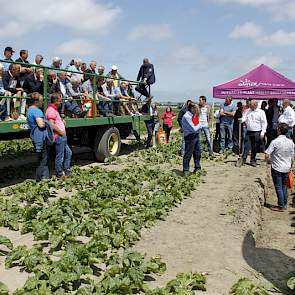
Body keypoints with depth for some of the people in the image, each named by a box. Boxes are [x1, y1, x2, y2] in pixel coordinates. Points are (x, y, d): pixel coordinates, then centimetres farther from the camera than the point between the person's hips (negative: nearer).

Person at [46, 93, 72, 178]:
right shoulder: (51, 110, -15)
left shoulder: (55, 109, 17)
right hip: (59, 137, -11)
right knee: (60, 157, -2)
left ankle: (67, 171, 28)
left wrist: (62, 121, 16)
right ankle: (59, 174, 9)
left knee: (68, 153, 18)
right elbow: (52, 125, -24)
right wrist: (61, 132, -16)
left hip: (62, 136, 11)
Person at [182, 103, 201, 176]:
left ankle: (197, 168, 29)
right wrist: (199, 125, -3)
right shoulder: (186, 116, -19)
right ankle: (186, 171, 11)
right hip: (190, 137, -9)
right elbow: (194, 129, -20)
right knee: (188, 154, 1)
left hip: (196, 136, 9)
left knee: (197, 153, 15)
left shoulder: (194, 115, 9)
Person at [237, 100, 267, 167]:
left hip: (257, 132, -3)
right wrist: (242, 120, -19)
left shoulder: (261, 112, -1)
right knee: (247, 146, -1)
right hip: (249, 131, 3)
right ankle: (243, 159, 3)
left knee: (255, 147, 4)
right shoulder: (248, 111, 10)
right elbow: (244, 118, 6)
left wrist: (263, 132, -9)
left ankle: (253, 160, 15)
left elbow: (264, 123, -2)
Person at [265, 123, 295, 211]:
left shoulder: (275, 142, -17)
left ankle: (281, 206, 9)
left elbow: (267, 155, -18)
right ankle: (285, 205, 25)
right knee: (284, 187, 17)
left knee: (278, 187, 4)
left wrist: (269, 160, 3)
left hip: (277, 168, -5)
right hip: (286, 168, 5)